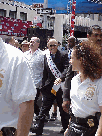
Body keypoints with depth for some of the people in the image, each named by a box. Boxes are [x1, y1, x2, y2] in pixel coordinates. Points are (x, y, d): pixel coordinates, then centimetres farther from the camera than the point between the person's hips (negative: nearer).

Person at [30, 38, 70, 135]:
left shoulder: (63, 55, -4)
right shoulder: (46, 56, 11)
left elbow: (67, 68, -14)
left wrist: (61, 78, -30)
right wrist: (43, 85, 14)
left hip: (60, 86, -4)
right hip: (49, 86, 4)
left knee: (63, 108, 9)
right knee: (44, 107, 3)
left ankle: (66, 127, 23)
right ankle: (38, 127, 6)